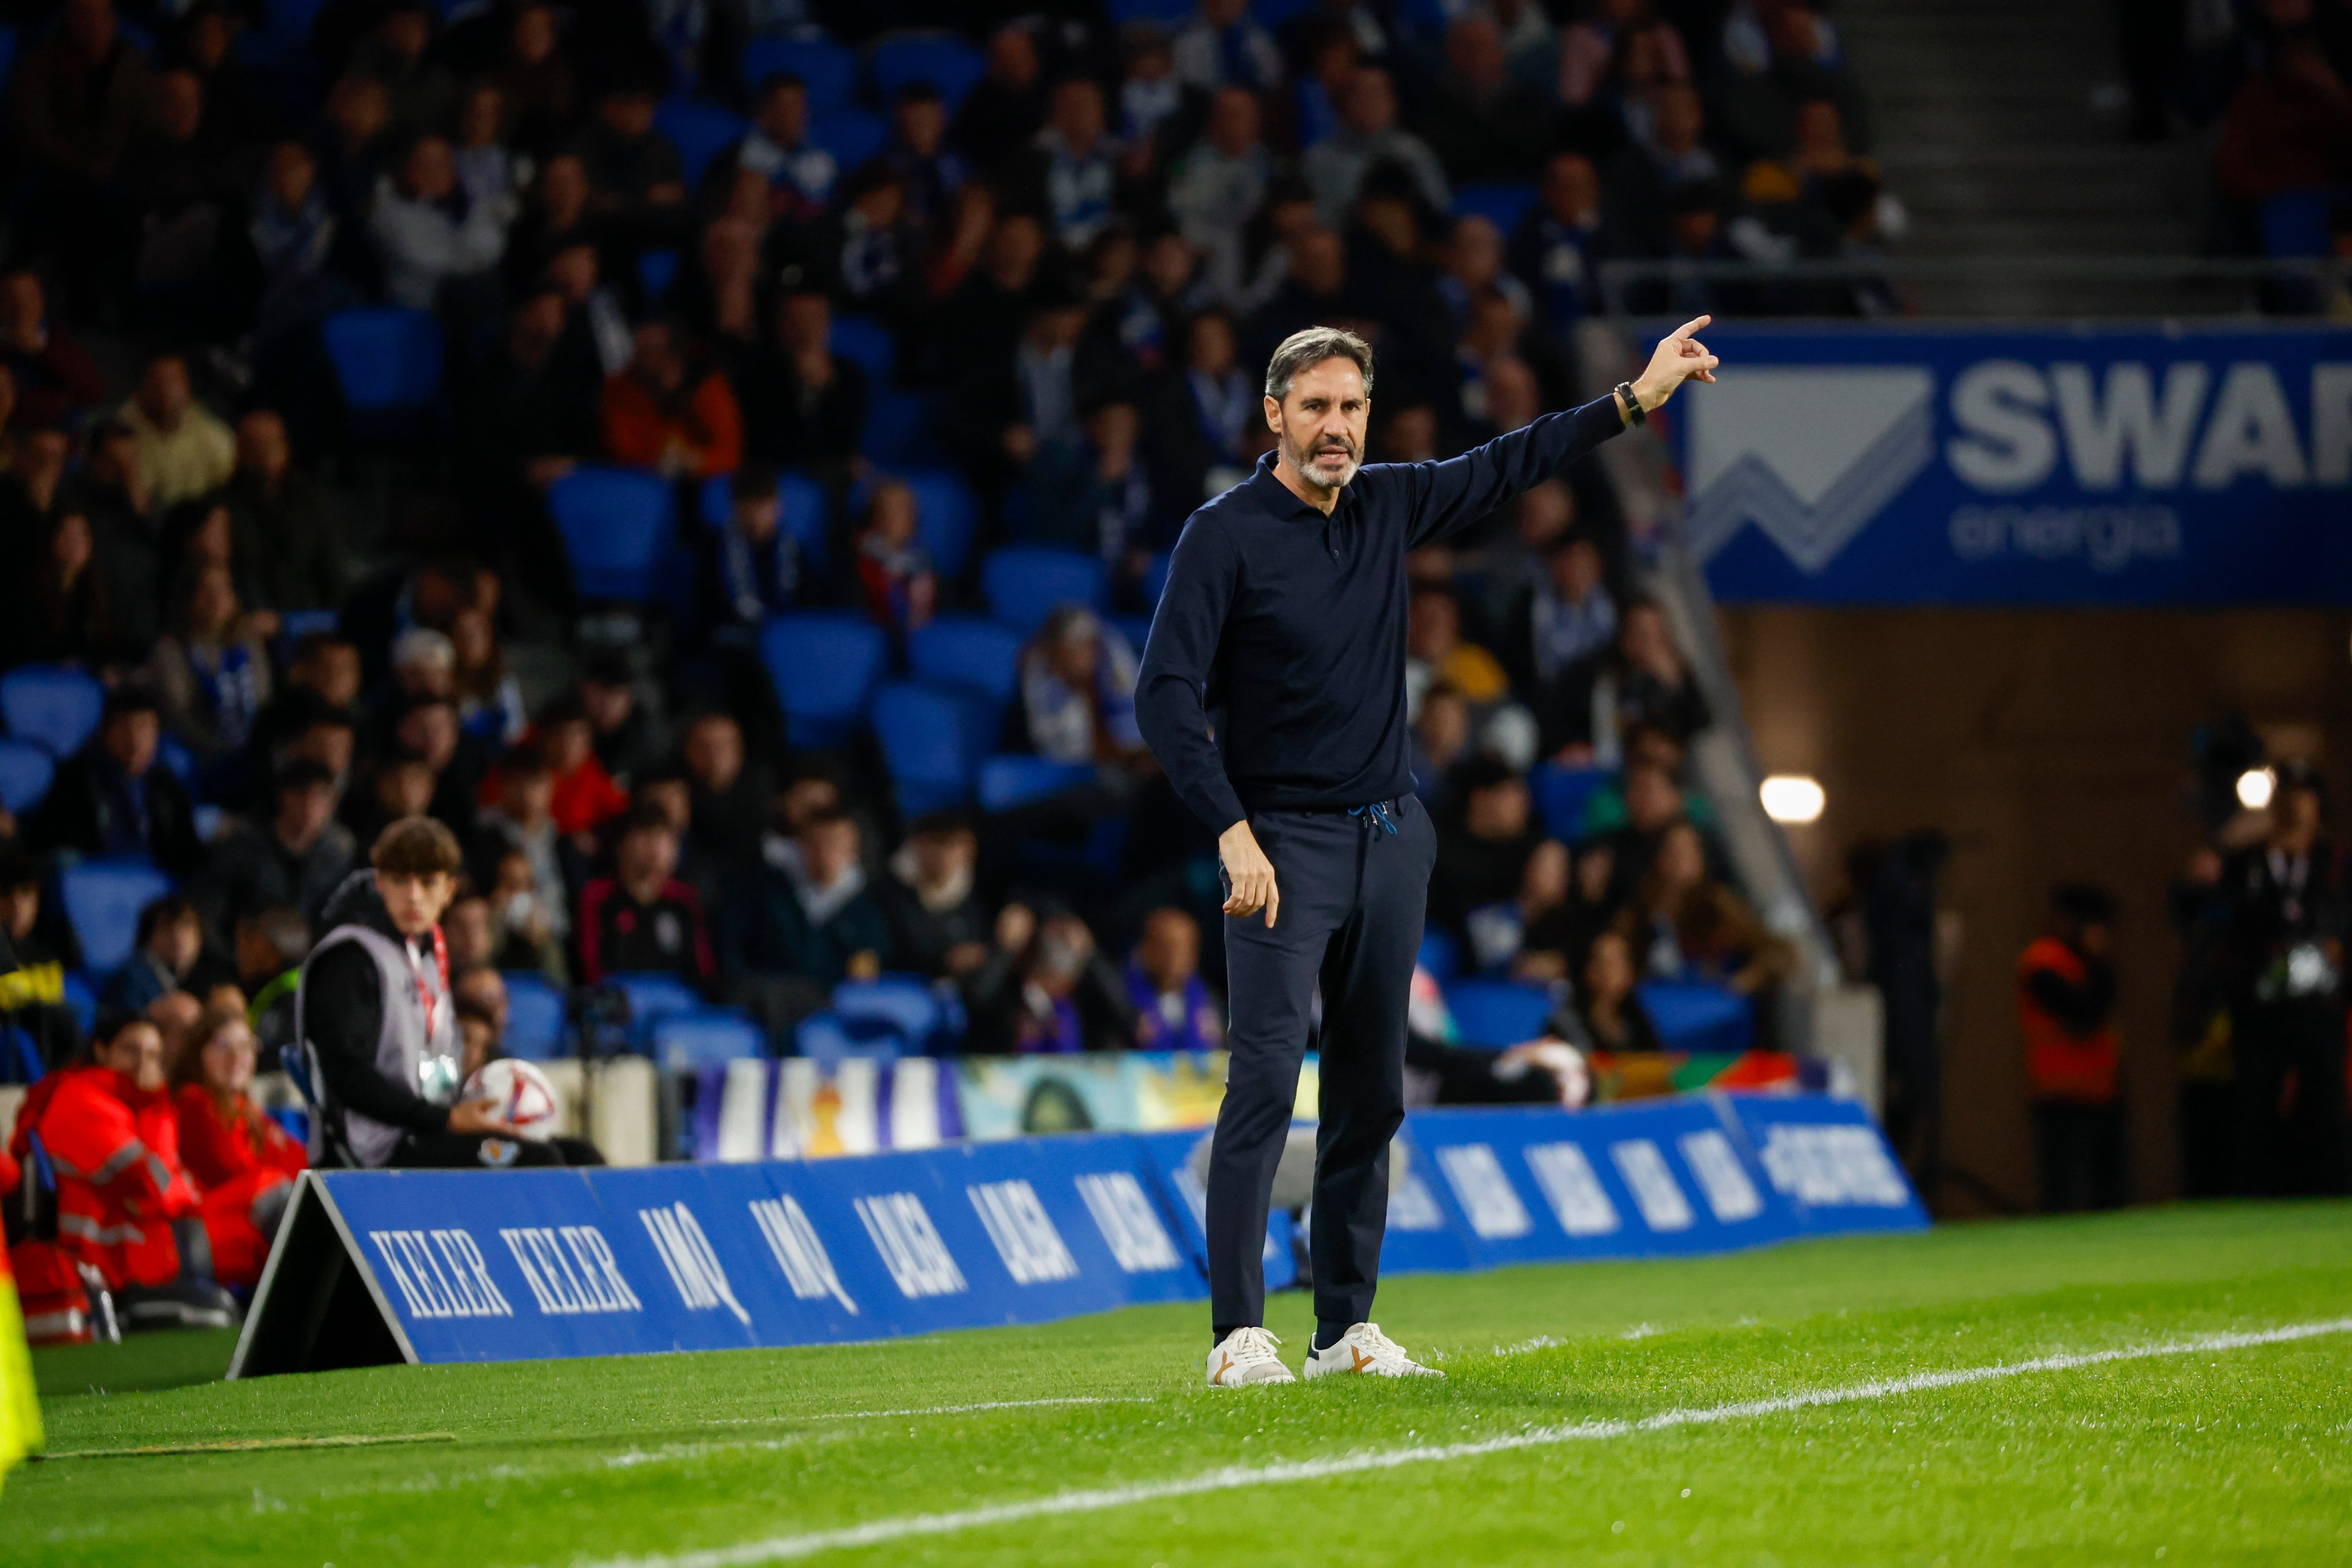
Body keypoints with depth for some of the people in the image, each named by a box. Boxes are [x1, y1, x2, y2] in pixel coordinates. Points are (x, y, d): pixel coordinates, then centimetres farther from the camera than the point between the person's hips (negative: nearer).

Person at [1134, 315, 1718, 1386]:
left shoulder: (1389, 506, 8)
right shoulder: (1226, 535, -10)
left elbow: (1509, 466, 21)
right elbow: (1167, 696, -15)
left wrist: (1636, 398, 17)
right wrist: (1234, 835, -22)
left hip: (1391, 840, 7)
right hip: (1283, 846, -6)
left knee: (1372, 1095, 8)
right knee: (1266, 1082, -16)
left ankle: (1347, 1328, 14)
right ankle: (1238, 1336, -17)